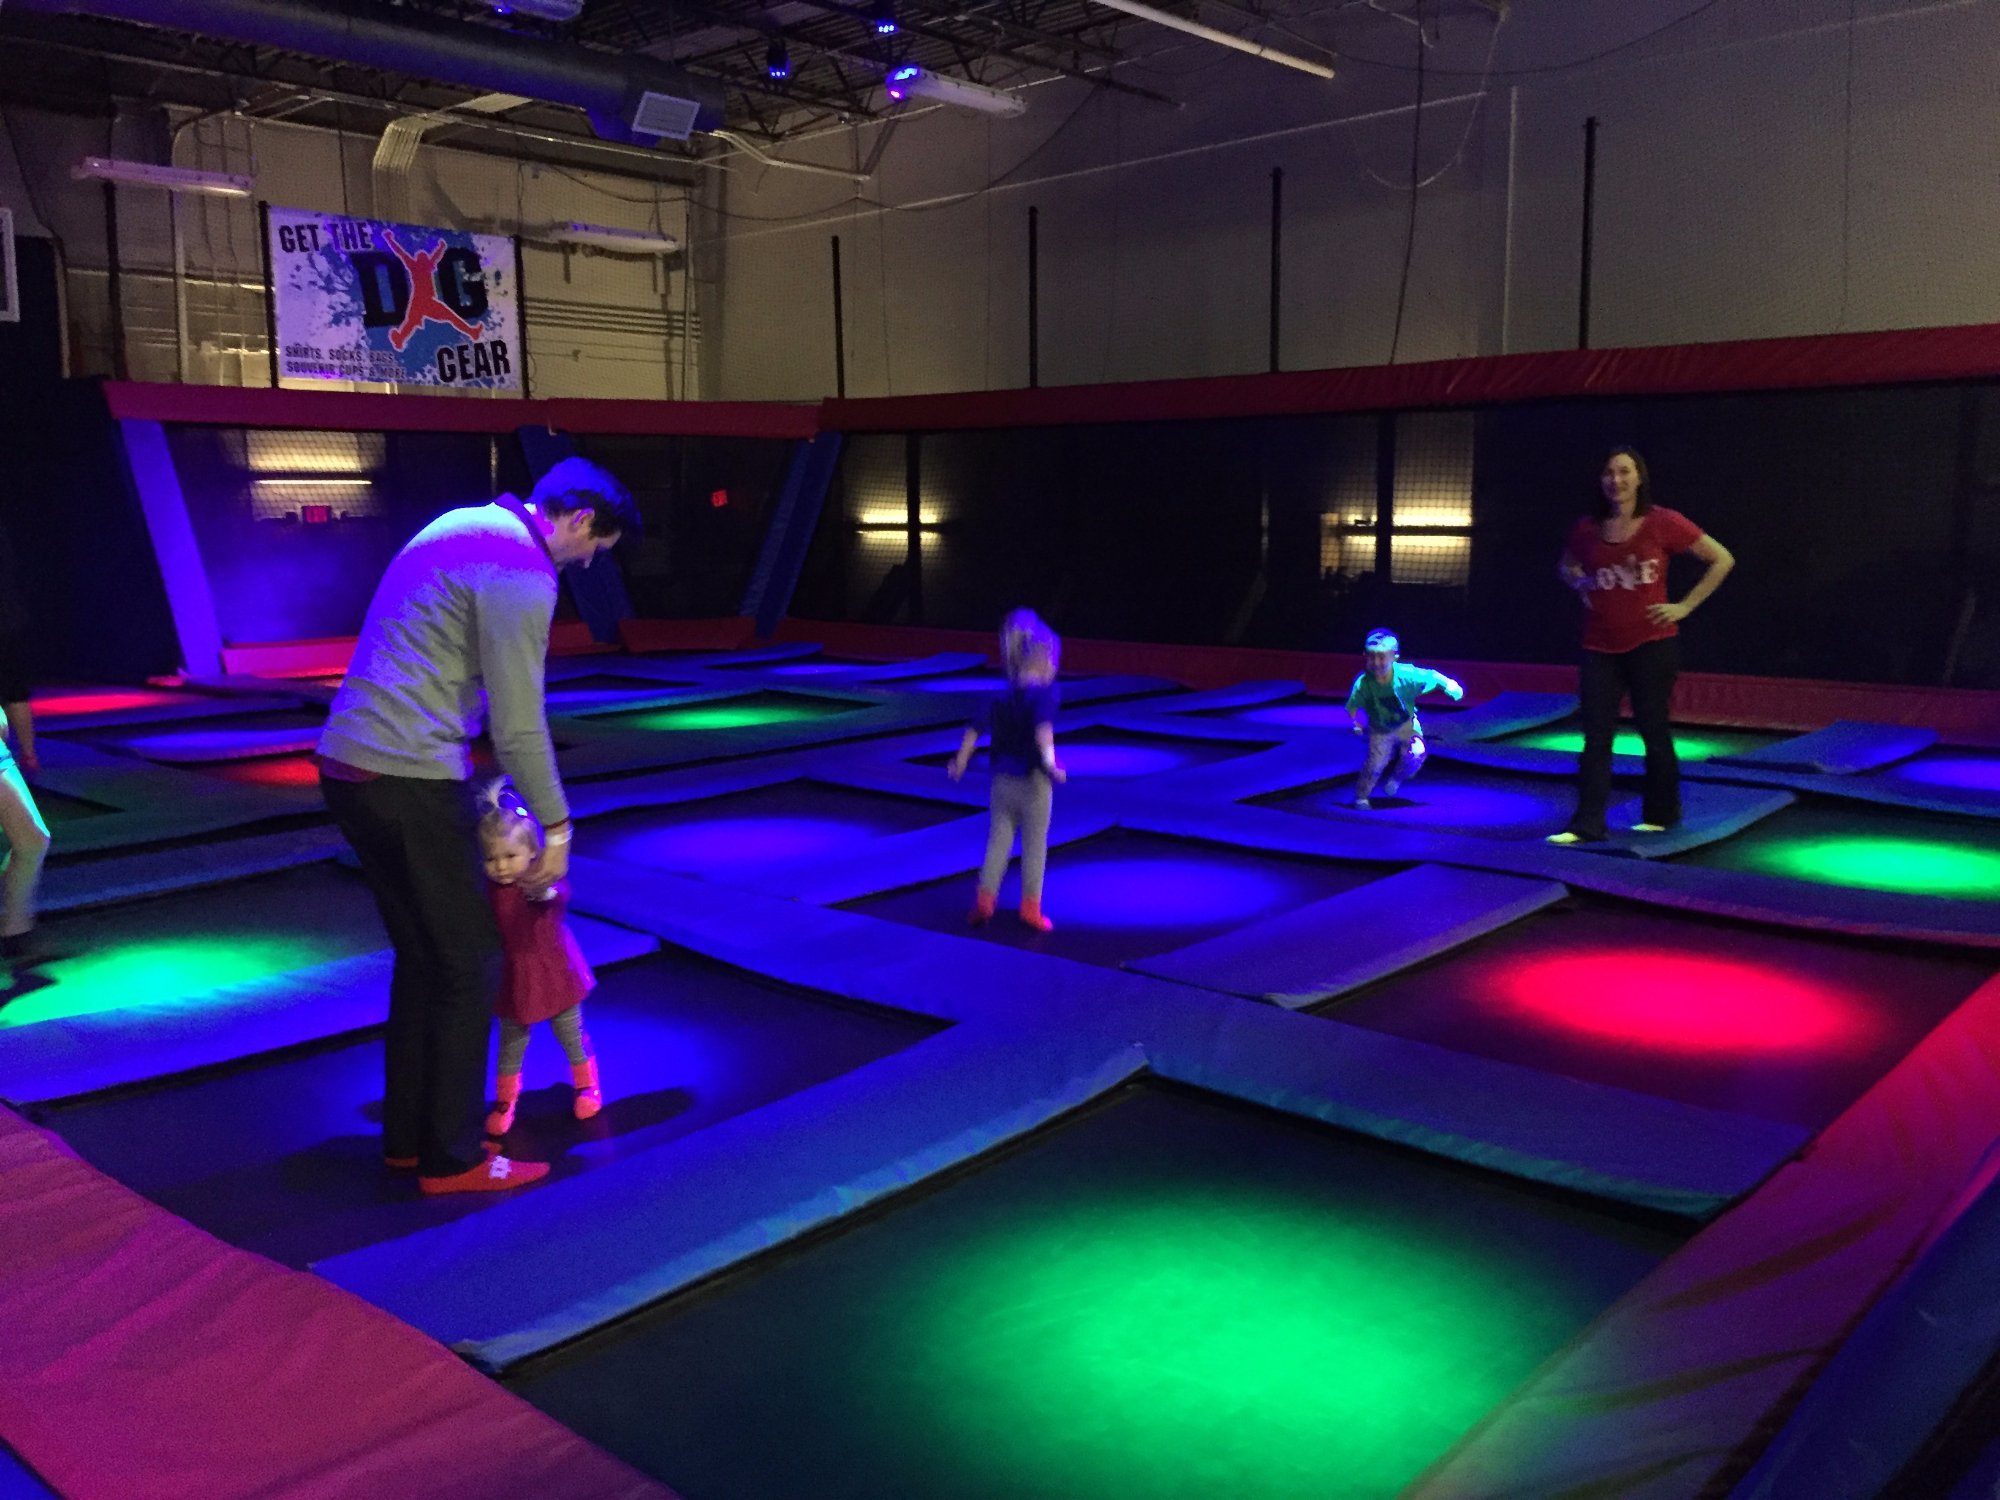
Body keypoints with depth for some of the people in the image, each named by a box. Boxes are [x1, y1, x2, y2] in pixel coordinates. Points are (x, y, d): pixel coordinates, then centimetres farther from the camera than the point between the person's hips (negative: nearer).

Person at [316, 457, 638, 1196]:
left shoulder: (462, 526, 18)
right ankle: (453, 1159, 11)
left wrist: (471, 787, 24)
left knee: (422, 956, 19)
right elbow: (518, 724, -15)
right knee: (470, 964, 2)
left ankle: (408, 1134, 28)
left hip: (349, 768, 10)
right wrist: (557, 829, -3)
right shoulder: (522, 571, -13)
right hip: (410, 782, -10)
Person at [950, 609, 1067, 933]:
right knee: (1035, 844, 5)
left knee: (998, 840, 12)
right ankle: (1030, 906, 8)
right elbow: (1043, 729, -28)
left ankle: (985, 898, 6)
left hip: (1002, 781, 5)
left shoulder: (1000, 698, 7)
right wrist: (1050, 762, -35)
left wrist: (960, 763, 17)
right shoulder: (1045, 694, -11)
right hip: (1033, 782, -5)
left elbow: (975, 728, 8)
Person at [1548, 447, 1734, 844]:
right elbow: (1567, 567, 26)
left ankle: (1661, 814, 24)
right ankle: (1586, 825, -2)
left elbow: (1722, 560, 0)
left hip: (1651, 644, -3)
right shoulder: (1588, 530, 4)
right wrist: (1583, 587, 6)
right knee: (1595, 736, -1)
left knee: (1653, 729, 7)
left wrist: (1685, 606, -5)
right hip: (1600, 647, 3)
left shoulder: (1663, 523, -6)